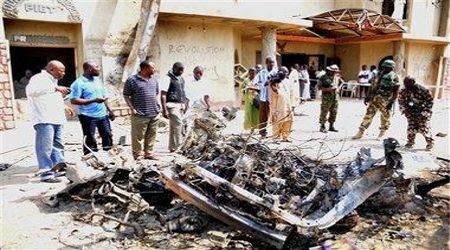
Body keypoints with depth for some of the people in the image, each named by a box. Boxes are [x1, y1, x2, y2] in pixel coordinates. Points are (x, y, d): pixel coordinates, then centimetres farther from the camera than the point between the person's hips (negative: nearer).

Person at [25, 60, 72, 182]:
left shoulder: (53, 81, 24)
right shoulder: (39, 78, -6)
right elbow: (31, 90, -27)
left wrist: (64, 107, 24)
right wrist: (55, 88, -27)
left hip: (56, 119, 10)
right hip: (44, 120, -9)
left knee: (58, 145, 12)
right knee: (45, 147, -8)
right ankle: (46, 173, -4)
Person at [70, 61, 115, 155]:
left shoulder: (97, 80, 13)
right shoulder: (79, 83, -10)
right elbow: (74, 100, -18)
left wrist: (109, 110, 17)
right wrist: (94, 100, -22)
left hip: (103, 115, 7)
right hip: (88, 117, -7)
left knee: (108, 136, 11)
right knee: (90, 141, -1)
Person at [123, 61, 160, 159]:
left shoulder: (153, 79, 14)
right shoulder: (132, 80, -6)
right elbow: (126, 95, -4)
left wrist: (157, 105, 13)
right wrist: (132, 109, -10)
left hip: (154, 114, 6)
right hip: (140, 115, -6)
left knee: (151, 135, 12)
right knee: (138, 136, -1)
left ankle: (148, 153, 24)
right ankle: (138, 155, 10)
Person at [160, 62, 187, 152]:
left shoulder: (181, 79, 16)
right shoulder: (168, 78, -8)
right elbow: (163, 95, -13)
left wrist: (185, 104, 17)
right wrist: (164, 110, -19)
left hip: (180, 105, 8)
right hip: (172, 105, -8)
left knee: (173, 128, 11)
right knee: (178, 125, -14)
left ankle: (172, 147, 17)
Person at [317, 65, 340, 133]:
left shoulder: (335, 78, 11)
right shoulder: (323, 78, -9)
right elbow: (319, 87, -10)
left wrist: (335, 88, 2)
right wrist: (328, 89, -19)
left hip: (334, 97, 7)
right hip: (326, 97, -7)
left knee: (334, 112, 9)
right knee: (324, 112, -4)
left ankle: (331, 126, 21)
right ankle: (322, 127, 6)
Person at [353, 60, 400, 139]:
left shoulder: (394, 77, -4)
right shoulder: (379, 74, 10)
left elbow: (396, 91, -7)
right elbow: (373, 86, 15)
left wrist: (392, 102, -13)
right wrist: (368, 96, 11)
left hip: (386, 100, -3)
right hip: (375, 98, 4)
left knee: (385, 116, 10)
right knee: (369, 114, -1)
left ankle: (382, 132, 29)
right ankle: (360, 132, -1)